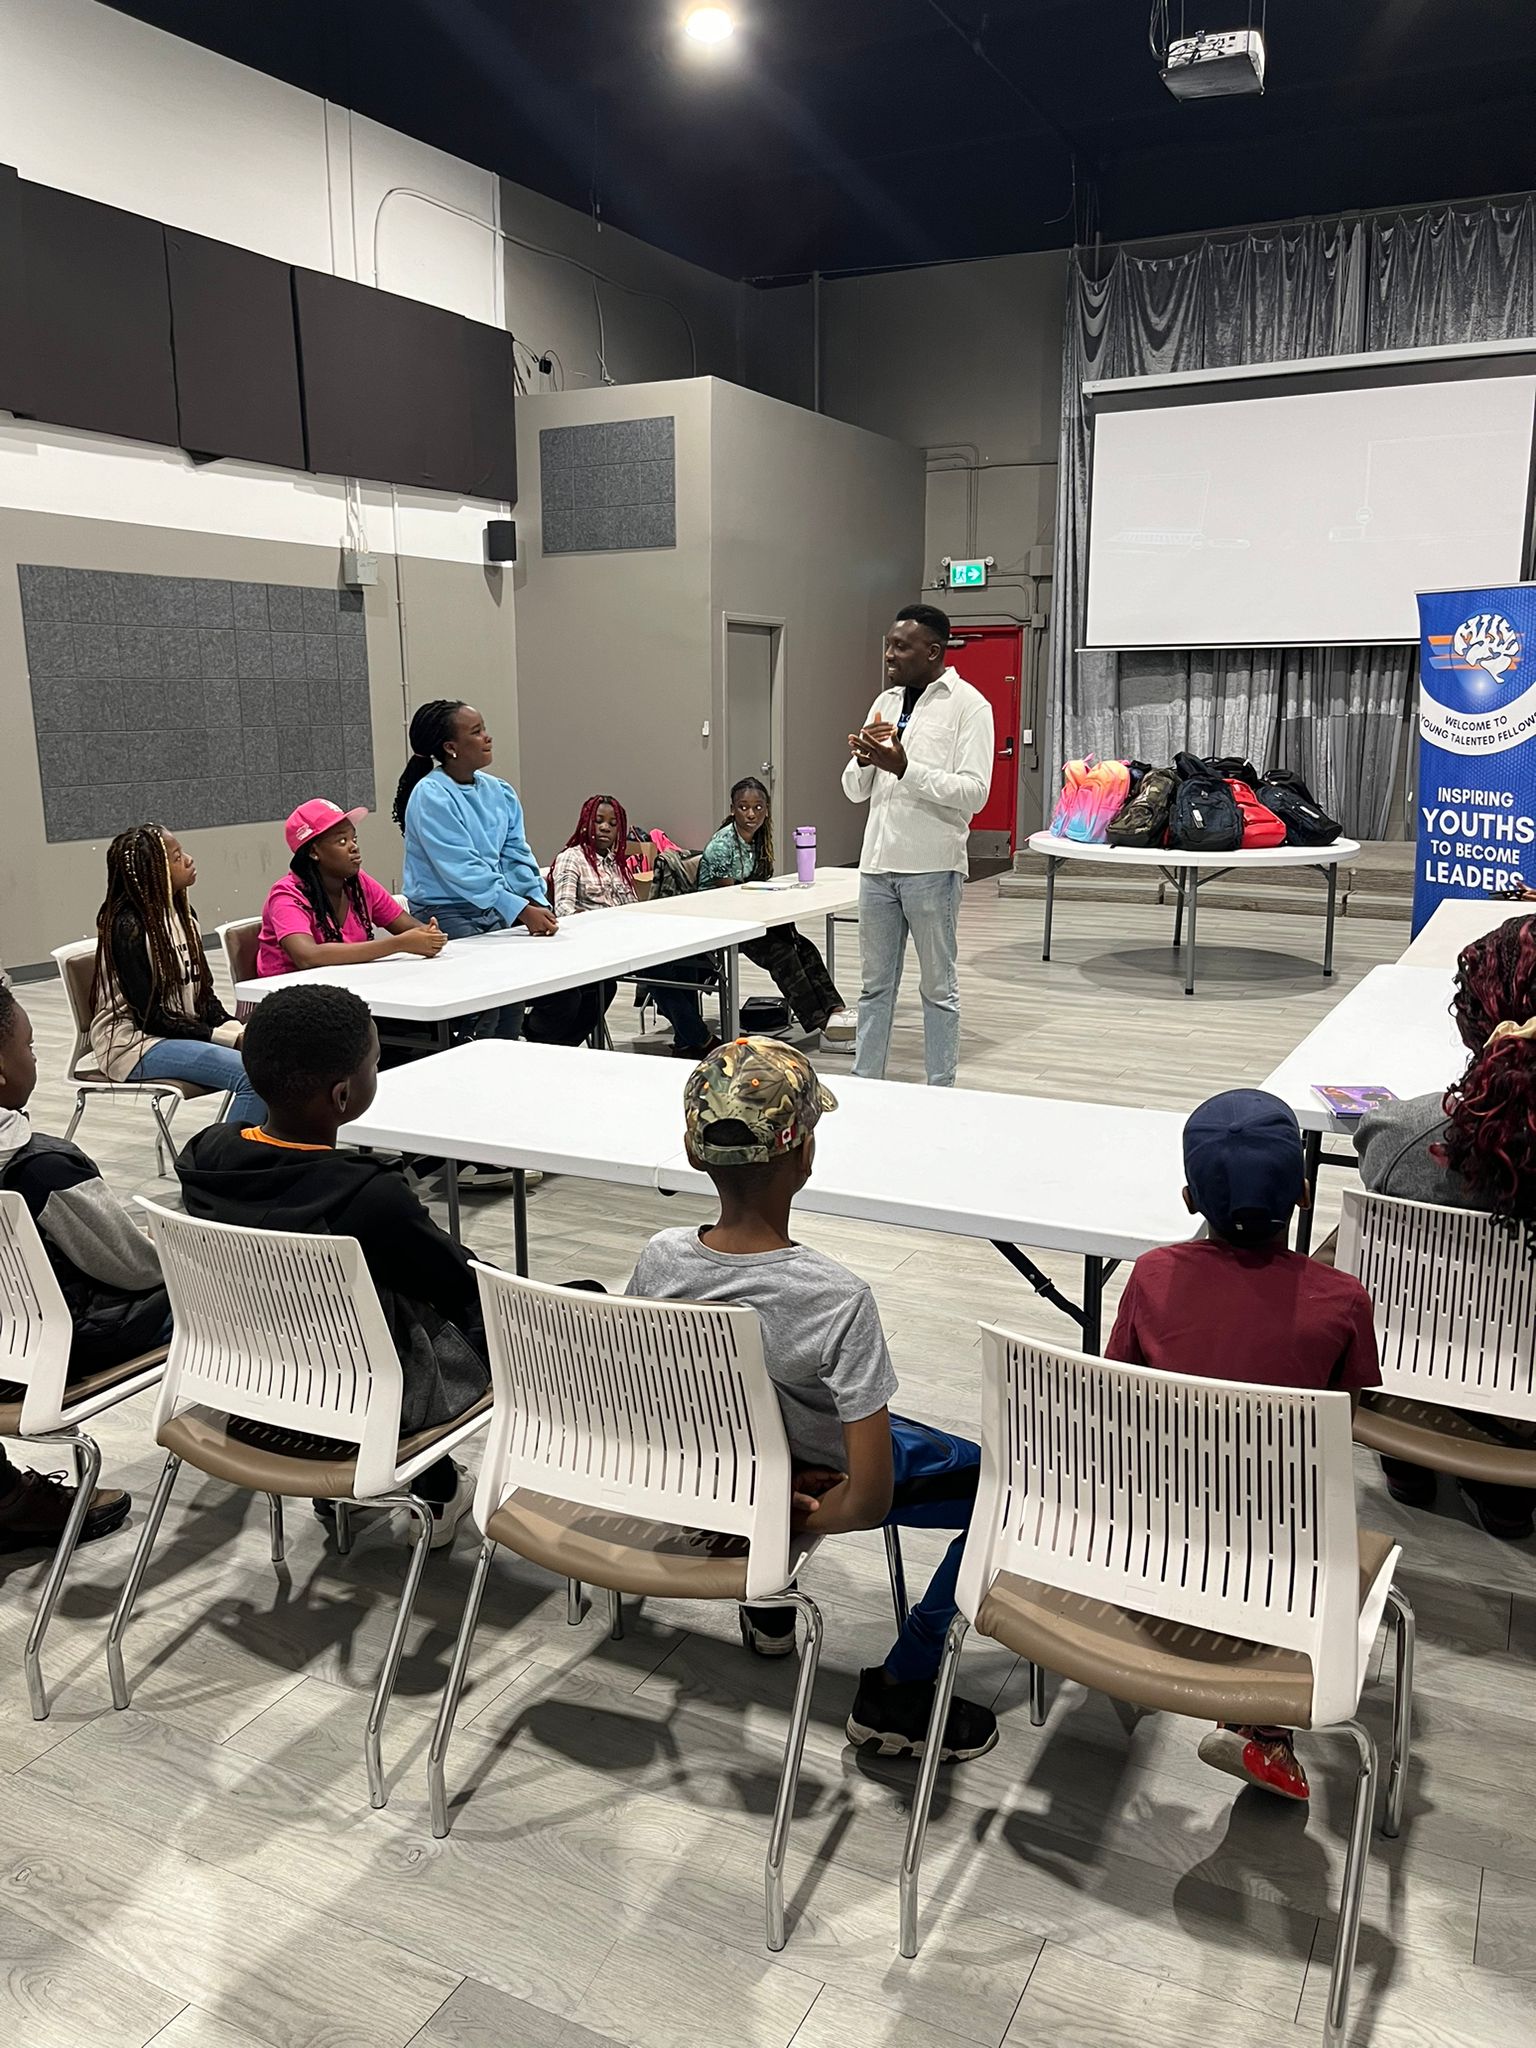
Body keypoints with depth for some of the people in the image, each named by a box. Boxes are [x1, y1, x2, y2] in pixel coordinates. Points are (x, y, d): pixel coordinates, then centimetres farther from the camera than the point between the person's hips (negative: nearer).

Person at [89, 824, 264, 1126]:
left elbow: (203, 991, 12)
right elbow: (150, 1016, -17)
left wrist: (237, 1030, -7)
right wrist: (229, 1038, -19)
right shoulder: (128, 926, -15)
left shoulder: (182, 913, 9)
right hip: (137, 1044, -8)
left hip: (186, 1031, 8)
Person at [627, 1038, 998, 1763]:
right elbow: (869, 1501, -32)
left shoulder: (660, 1261, -20)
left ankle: (768, 1606, 40)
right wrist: (801, 1520, -13)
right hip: (821, 1481, -5)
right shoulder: (835, 1298, -34)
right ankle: (897, 1692, 14)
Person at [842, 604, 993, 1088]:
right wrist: (862, 761, -8)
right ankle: (864, 1083, 21)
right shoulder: (884, 703, 13)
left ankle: (940, 1094, 14)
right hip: (878, 862, 6)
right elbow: (855, 792, 14)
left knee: (938, 987, 5)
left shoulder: (968, 705, -6)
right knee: (875, 985, 12)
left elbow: (974, 792, -14)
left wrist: (904, 768, -22)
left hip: (931, 866, -6)